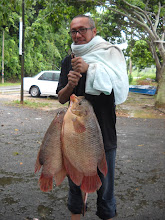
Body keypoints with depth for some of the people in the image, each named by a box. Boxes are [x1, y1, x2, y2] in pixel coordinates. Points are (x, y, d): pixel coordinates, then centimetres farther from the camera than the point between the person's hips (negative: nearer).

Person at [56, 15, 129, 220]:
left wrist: (90, 69, -24)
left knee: (104, 186, 8)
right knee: (75, 184, 17)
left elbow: (120, 89, -17)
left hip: (103, 133, -3)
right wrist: (70, 85, -15)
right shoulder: (69, 61, 9)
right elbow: (61, 98, 7)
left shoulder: (108, 54, -3)